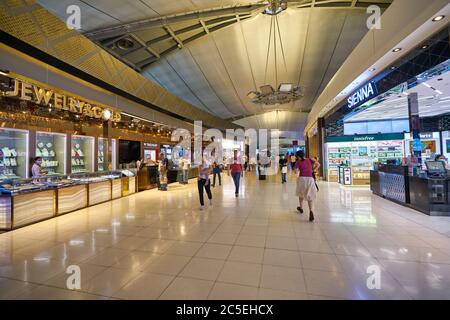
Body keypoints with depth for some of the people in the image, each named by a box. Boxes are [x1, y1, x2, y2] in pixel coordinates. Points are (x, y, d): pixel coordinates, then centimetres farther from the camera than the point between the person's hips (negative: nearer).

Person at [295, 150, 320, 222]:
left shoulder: (298, 162, -2)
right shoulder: (309, 160, 8)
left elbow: (296, 171, -10)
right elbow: (317, 164, 6)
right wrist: (312, 170, 17)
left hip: (302, 179, -2)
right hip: (310, 179, 2)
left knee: (301, 194, 23)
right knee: (310, 197, 4)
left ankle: (301, 208, 40)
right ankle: (311, 211, -20)